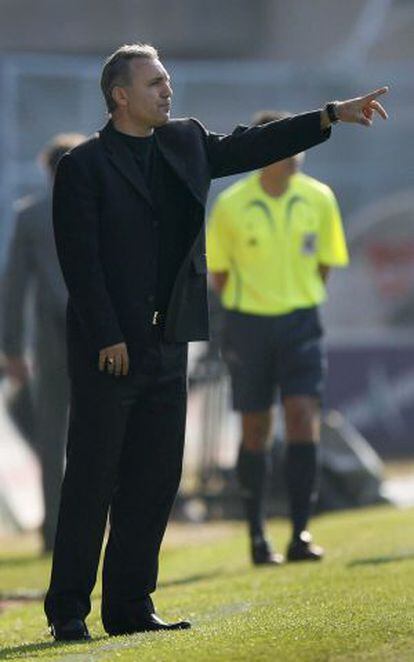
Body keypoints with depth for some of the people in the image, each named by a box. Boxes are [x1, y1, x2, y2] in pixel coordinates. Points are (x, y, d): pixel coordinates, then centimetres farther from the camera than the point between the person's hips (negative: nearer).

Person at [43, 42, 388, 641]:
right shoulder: (84, 166, -8)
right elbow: (80, 260, -11)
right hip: (108, 350, -7)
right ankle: (68, 610, 3)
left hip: (167, 344, 7)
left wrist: (331, 116, 13)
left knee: (156, 480, 8)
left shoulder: (185, 143, 12)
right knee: (92, 480, -3)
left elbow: (250, 147, 19)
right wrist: (107, 340, -16)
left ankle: (130, 607, 14)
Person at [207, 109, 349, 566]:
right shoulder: (230, 206, -8)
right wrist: (245, 310, 6)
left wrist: (298, 299, 8)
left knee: (304, 419, -12)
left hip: (300, 322, 1)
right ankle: (256, 534, 16)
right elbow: (219, 273, 4)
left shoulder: (319, 199, -1)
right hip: (247, 325, -1)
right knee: (255, 432, 4)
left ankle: (300, 534, -10)